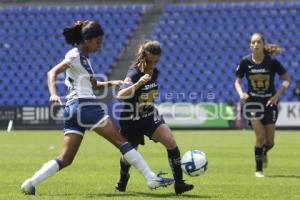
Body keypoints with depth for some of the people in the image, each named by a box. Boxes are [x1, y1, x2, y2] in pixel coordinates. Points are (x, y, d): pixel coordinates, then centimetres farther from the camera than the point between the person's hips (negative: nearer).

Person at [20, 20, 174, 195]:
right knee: (121, 141, -6)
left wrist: (109, 83, 13)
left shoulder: (84, 57, 21)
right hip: (85, 105, -9)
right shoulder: (75, 55, -5)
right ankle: (152, 179, -7)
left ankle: (30, 184, -1)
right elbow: (52, 73, -16)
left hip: (73, 109, 9)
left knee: (65, 159, 5)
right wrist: (54, 94, -33)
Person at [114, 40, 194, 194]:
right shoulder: (134, 73, -23)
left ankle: (179, 183, -15)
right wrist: (138, 83, -50)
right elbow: (120, 95, -39)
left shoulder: (155, 72, -3)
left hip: (150, 116, 5)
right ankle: (122, 183, 44)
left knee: (170, 141, -17)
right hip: (131, 120, -5)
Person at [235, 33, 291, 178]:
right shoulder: (245, 61, -7)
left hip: (269, 102, 1)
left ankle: (264, 153, 39)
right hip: (253, 102, -1)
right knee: (260, 137, -14)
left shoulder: (272, 61, -10)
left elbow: (286, 79, -2)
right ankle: (258, 170, 3)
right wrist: (241, 93, -16)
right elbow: (237, 81, 4)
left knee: (270, 141, 1)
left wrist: (277, 95, -14)